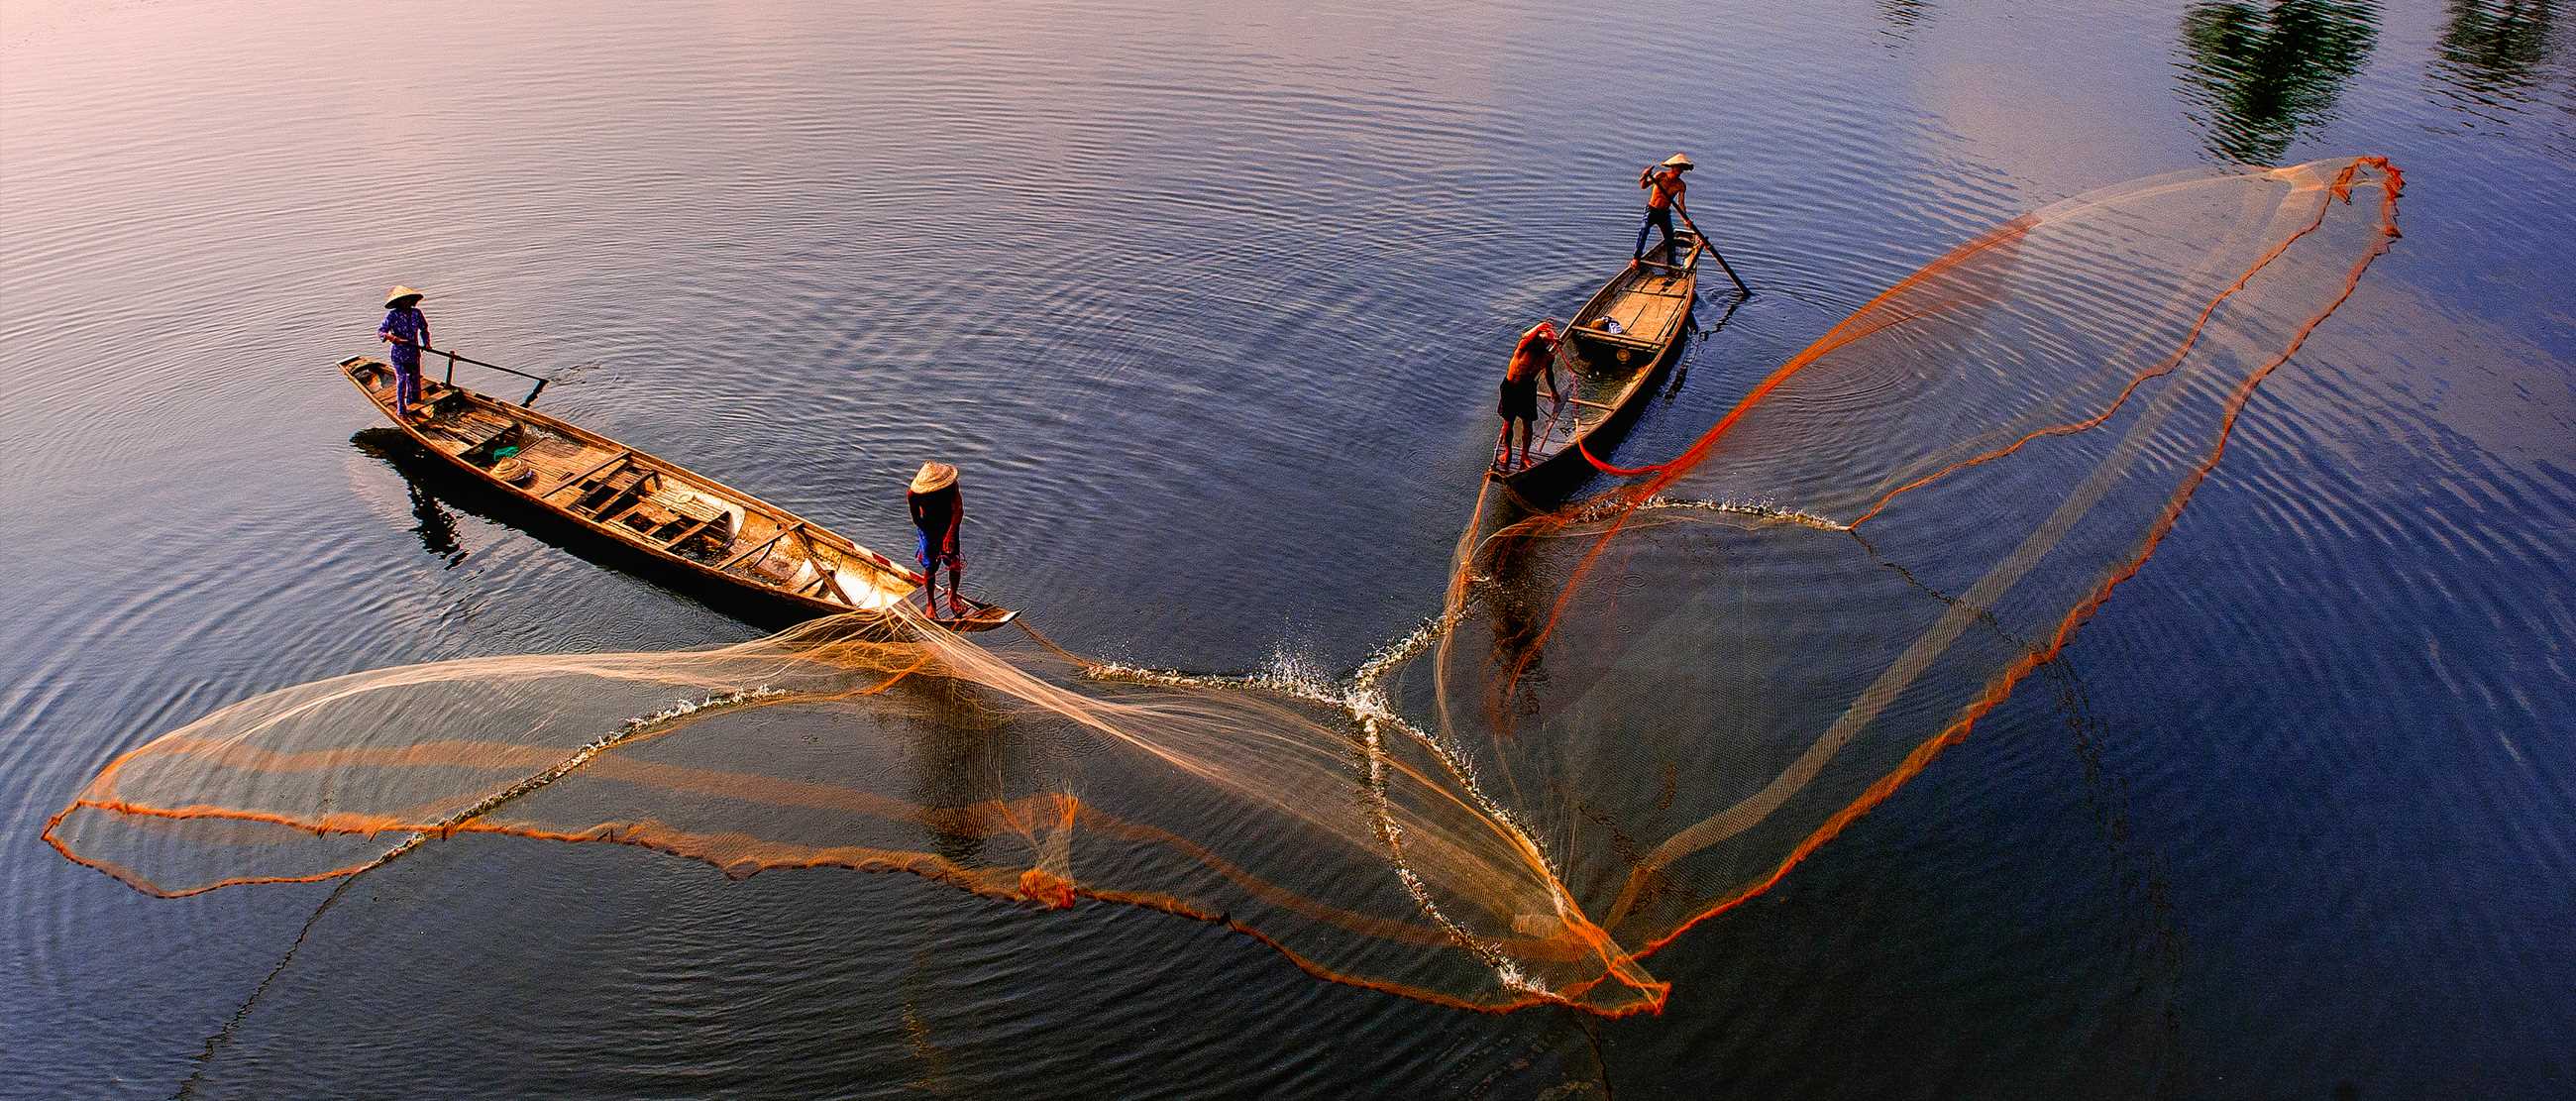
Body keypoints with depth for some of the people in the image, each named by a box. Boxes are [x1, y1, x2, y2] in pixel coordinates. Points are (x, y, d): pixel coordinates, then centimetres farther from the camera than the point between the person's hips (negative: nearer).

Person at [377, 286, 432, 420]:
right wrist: (388, 336, -34)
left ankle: (412, 406, 32)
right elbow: (380, 331, -13)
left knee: (414, 379, 13)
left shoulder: (416, 313, 1)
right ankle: (401, 411, 2)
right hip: (399, 354, -4)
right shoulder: (393, 315, -11)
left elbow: (424, 329, 16)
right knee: (402, 381, -6)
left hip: (414, 353, 4)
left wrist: (426, 343, 2)